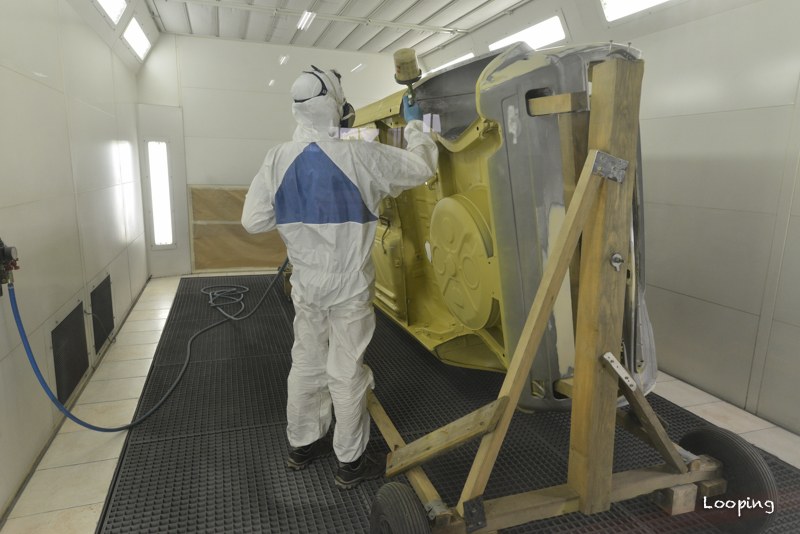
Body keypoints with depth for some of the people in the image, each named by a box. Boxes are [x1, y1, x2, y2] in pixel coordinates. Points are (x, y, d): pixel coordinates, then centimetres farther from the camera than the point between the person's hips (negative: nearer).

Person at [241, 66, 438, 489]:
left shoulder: (277, 160, -4)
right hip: (348, 285, -5)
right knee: (346, 373, 6)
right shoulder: (360, 157, -17)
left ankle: (302, 445, 37)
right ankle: (350, 462, 23)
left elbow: (253, 221, -1)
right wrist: (414, 125, 15)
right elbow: (422, 167, -4)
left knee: (306, 364, 19)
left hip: (306, 284, 5)